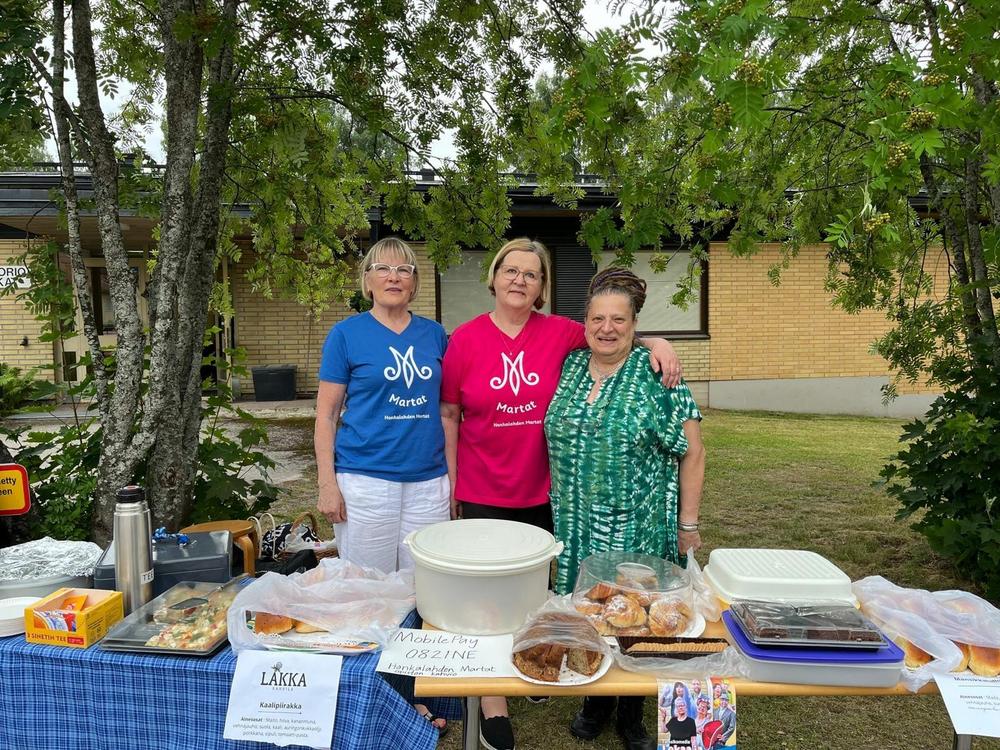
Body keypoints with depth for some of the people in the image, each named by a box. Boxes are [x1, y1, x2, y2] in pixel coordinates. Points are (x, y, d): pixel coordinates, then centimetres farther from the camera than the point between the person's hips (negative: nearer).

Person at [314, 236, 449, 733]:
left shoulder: (434, 334, 8)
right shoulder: (347, 333, -2)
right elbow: (326, 413, -2)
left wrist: (455, 473, 9)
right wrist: (327, 482, -8)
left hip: (428, 482, 4)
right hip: (366, 480, -3)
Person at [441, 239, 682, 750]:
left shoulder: (561, 334, -5)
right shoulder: (465, 338, -6)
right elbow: (448, 414, 0)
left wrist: (656, 343, -14)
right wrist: (449, 480, 0)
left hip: (542, 492, 2)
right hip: (482, 494, -2)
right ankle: (493, 707, 24)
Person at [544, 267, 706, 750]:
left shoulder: (656, 376, -9)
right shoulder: (569, 366, 3)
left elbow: (691, 452, -7)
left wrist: (687, 523, -7)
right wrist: (560, 509, 10)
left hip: (638, 527, -3)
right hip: (576, 524, 4)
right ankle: (595, 704, 38)